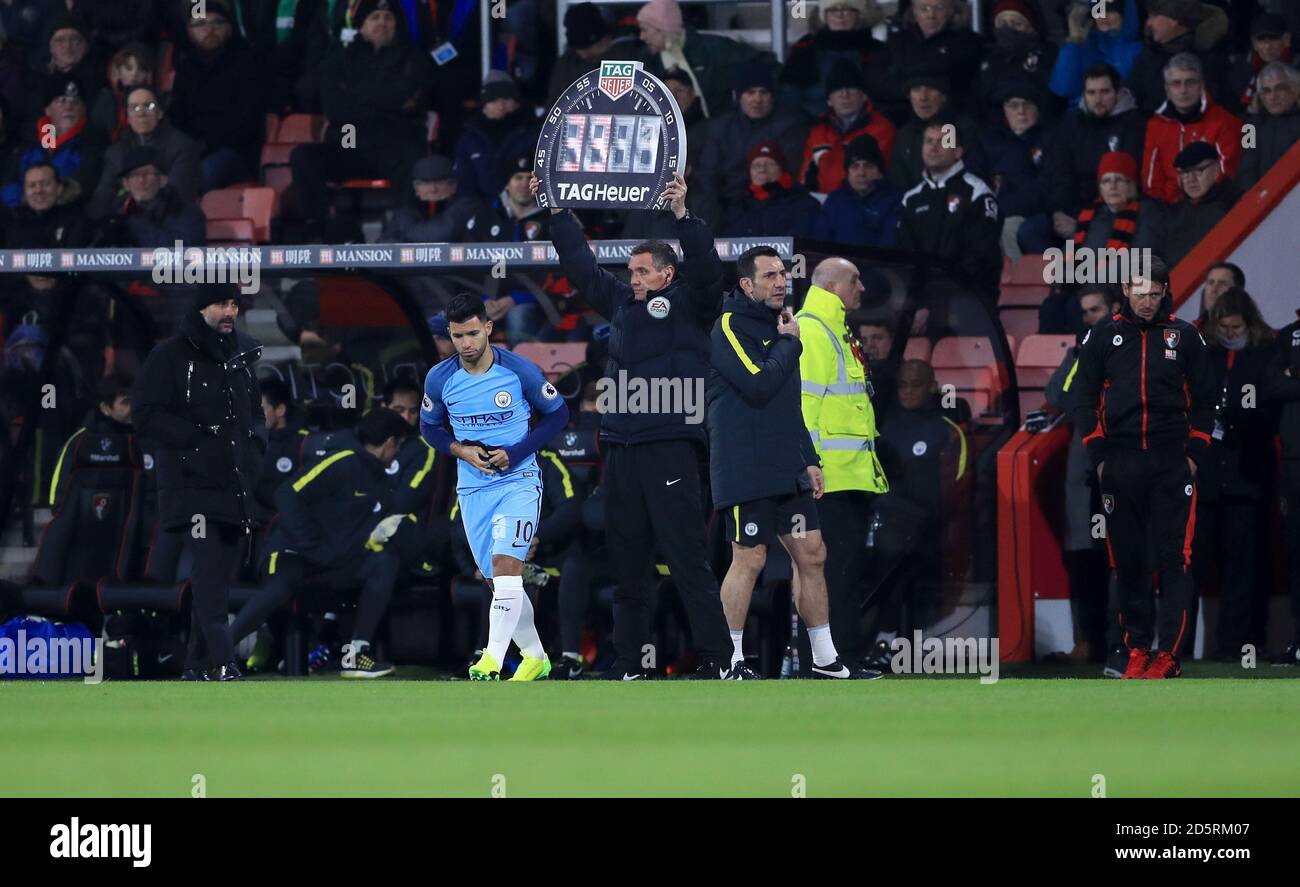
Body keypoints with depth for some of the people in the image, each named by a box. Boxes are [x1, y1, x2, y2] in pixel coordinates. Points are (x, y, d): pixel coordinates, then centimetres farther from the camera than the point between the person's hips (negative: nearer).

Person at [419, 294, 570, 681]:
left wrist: (515, 453, -11)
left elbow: (558, 413, 2)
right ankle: (535, 656, 27)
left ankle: (492, 661, -28)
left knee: (506, 565, -22)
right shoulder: (439, 379, -3)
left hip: (519, 481, -4)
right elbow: (430, 426, 13)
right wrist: (461, 450, -8)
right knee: (500, 580, 9)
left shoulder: (520, 372, -10)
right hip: (473, 488, 4)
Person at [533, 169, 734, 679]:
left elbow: (705, 270, -17)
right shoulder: (623, 304, 18)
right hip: (621, 446, 7)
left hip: (671, 446, -7)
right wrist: (557, 213, 25)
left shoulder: (689, 306, 1)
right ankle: (630, 659, 16)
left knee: (686, 557, -10)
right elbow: (581, 266, 27)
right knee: (625, 559, 9)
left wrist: (683, 216, -27)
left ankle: (717, 659, -10)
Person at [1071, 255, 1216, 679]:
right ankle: (1137, 648, 10)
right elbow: (1086, 399, 10)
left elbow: (1203, 400, 10)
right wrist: (1097, 456, 2)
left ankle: (1169, 654, -9)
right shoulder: (1102, 336, 8)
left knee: (1174, 558, -7)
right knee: (1127, 559, 3)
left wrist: (1195, 453, 1)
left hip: (1172, 464, -1)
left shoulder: (1185, 336, 7)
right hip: (1119, 464, 1)